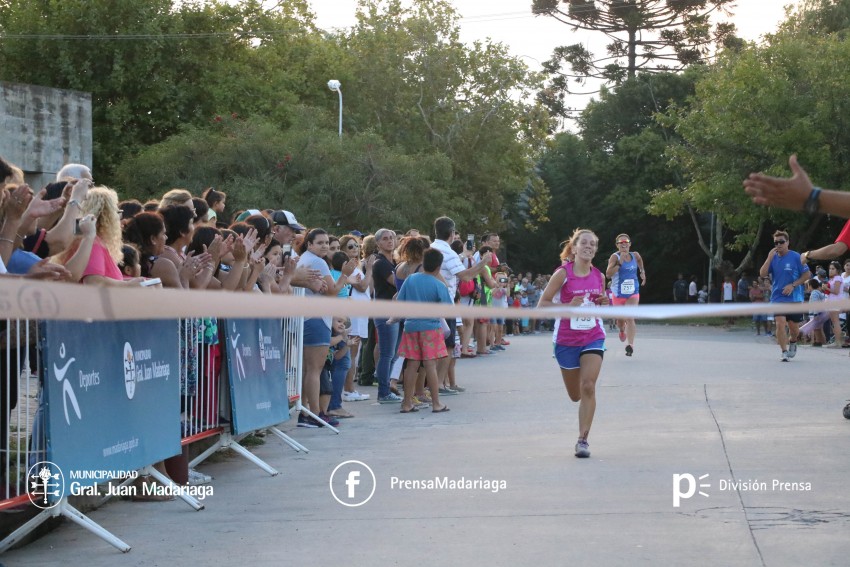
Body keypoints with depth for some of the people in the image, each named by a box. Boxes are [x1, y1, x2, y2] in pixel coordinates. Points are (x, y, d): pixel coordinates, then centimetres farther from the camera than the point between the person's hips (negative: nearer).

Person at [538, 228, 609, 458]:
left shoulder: (599, 276, 4)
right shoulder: (562, 274, -9)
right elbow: (542, 304, -10)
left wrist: (604, 303, -5)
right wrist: (568, 306, -23)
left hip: (594, 338, 2)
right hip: (566, 340, -2)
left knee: (588, 387, -14)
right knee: (575, 395, 9)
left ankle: (583, 439, -8)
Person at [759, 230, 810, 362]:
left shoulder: (796, 257, -5)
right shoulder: (773, 258, 3)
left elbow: (807, 274, -2)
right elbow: (762, 274, -6)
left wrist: (793, 285, -13)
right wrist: (769, 258, -16)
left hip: (794, 298, -1)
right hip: (778, 298, 1)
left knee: (794, 327, 8)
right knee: (780, 324, -14)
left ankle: (792, 342, 40)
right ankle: (784, 352, -7)